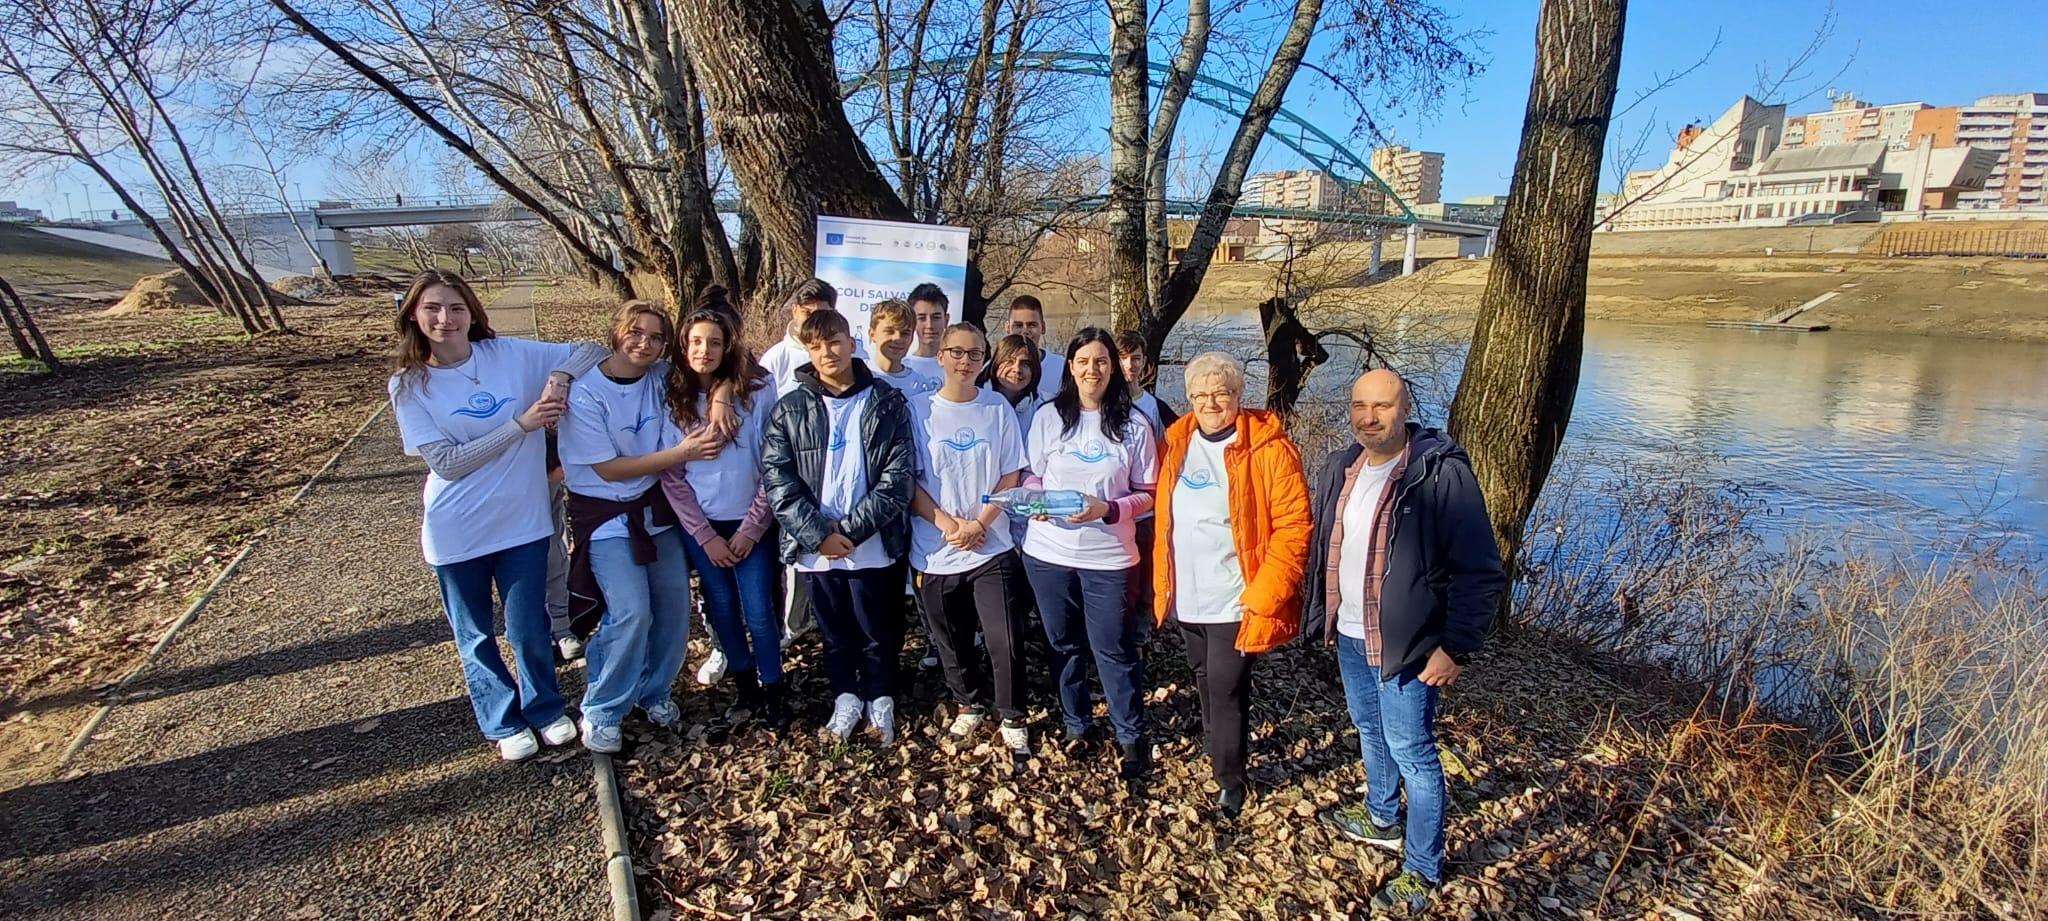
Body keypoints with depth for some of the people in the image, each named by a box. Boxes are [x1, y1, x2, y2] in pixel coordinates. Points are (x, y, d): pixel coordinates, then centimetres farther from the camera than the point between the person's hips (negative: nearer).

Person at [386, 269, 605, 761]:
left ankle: (545, 709, 36)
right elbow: (446, 461, -14)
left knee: (529, 631, 11)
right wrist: (521, 424, -21)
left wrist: (560, 376, -21)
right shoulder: (409, 385, -6)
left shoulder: (511, 354, -5)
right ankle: (504, 722, 37)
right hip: (457, 533, 0)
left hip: (523, 523, 0)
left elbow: (593, 350, -1)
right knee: (476, 638, 16)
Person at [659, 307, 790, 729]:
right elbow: (670, 475, -2)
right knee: (722, 608, 12)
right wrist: (705, 535, -6)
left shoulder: (758, 391, -8)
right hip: (699, 526, 2)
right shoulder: (672, 397, -3)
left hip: (750, 524, -2)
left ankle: (774, 692, 17)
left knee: (758, 612, -2)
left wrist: (751, 528, -9)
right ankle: (744, 686, 30)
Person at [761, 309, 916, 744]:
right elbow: (777, 479, -4)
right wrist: (819, 534, -15)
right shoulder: (789, 409, 3)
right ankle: (846, 696, 37)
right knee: (835, 632, 16)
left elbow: (899, 476, -7)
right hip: (815, 548, 2)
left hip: (873, 546, -1)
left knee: (878, 633, 10)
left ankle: (880, 698, 32)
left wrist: (852, 530, -14)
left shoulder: (887, 403, -1)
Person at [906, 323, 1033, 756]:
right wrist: (948, 523, -13)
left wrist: (978, 523, -11)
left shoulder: (998, 408, 1)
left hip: (992, 547, 0)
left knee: (1005, 642, -3)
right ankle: (969, 704, 38)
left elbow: (1011, 476, 1)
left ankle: (1012, 718, 18)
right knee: (952, 641, 14)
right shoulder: (919, 409, -1)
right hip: (935, 552, 1)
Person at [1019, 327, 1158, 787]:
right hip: (1048, 551, 2)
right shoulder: (1048, 417, 0)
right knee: (1064, 644, 16)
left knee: (1115, 650, 4)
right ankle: (1076, 725, 36)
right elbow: (1031, 475, 9)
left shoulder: (1133, 424, -3)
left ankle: (1131, 736, 24)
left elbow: (1147, 494, 0)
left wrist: (1108, 510, -18)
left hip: (1109, 556, -2)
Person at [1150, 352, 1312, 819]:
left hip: (1234, 602, -5)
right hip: (1186, 600, 6)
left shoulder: (1268, 448, -12)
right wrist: (1162, 584, 7)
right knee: (1205, 685, 20)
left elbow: (1293, 527, -14)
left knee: (1226, 691, 1)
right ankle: (1218, 757, 42)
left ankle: (1230, 788, 20)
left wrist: (1263, 597, -18)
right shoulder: (1177, 443, 5)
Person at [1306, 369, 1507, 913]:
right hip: (1350, 637, 7)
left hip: (1407, 646, -7)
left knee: (1411, 752, 4)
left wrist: (1456, 648, -19)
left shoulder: (1441, 473, -20)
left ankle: (1424, 869, 22)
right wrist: (1323, 616, 14)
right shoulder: (1340, 469, 3)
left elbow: (1480, 572, -18)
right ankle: (1381, 819, 47)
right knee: (1371, 732, 24)